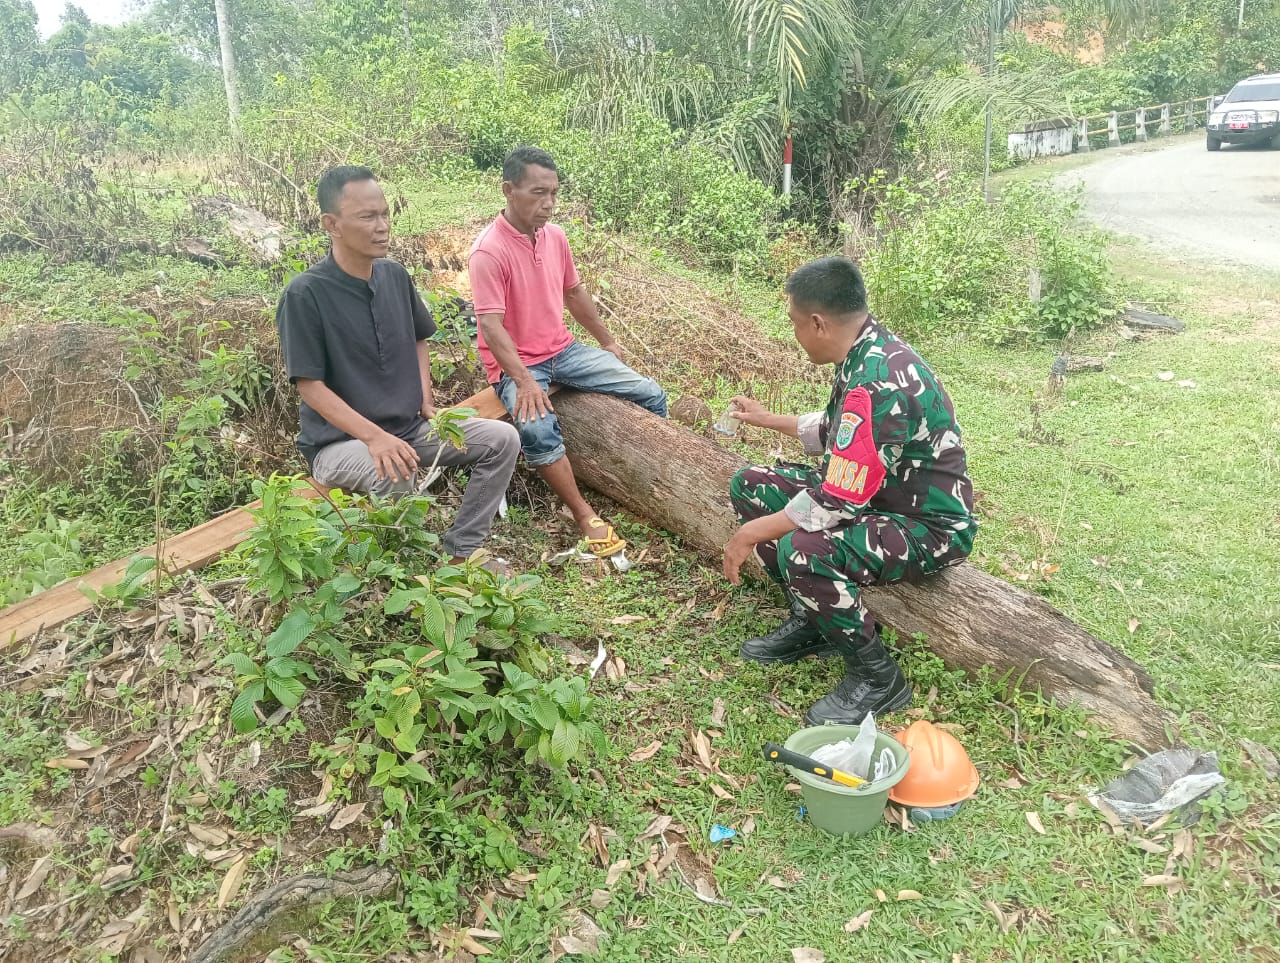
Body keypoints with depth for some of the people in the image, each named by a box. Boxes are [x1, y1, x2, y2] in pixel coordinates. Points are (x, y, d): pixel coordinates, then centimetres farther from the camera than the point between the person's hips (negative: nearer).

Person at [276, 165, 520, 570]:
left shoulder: (394, 274, 1)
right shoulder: (305, 293, -18)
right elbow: (310, 386, -18)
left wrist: (426, 401, 1)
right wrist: (375, 437, -28)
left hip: (410, 426, 7)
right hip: (341, 440, -6)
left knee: (502, 439, -6)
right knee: (394, 475, -38)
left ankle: (460, 551, 3)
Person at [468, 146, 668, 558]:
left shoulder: (555, 235, 2)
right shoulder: (489, 251, -19)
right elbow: (491, 325, -24)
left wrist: (607, 342, 24)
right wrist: (524, 381, -34)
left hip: (563, 350, 7)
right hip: (516, 364, -7)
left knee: (652, 395, -4)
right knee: (537, 430, -38)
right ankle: (586, 517, -22)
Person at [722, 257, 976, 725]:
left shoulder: (876, 384, -31)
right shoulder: (872, 350, -1)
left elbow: (834, 505, -29)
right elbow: (835, 433, 18)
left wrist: (751, 534, -16)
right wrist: (768, 419, 27)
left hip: (930, 527, -10)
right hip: (880, 492, 10)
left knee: (802, 553, -36)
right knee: (749, 487, 6)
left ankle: (879, 678, -10)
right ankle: (810, 621, 14)